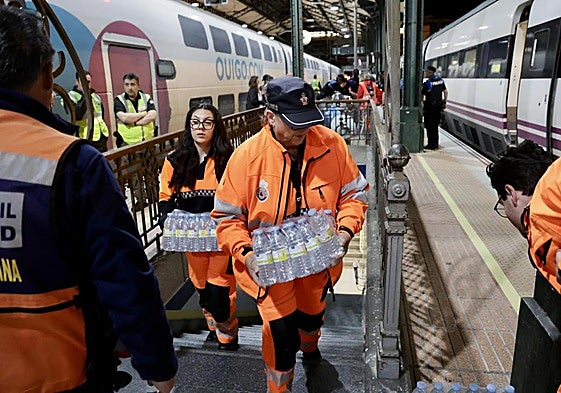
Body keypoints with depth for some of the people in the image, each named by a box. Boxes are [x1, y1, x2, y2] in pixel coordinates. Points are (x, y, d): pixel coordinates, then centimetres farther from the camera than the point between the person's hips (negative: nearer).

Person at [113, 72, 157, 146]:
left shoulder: (146, 98, 7)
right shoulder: (119, 100, 2)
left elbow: (152, 116, -9)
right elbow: (124, 118, -15)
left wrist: (134, 123, -14)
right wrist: (144, 113, -7)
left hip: (148, 142, 2)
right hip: (128, 144, -2)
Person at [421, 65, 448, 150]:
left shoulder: (427, 83, -15)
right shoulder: (440, 80, 8)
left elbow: (422, 95, -12)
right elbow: (445, 92, 13)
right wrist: (444, 102, 20)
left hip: (430, 106, -7)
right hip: (438, 105, 7)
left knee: (429, 126, -1)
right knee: (435, 125, 15)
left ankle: (431, 144, 1)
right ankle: (435, 144, 20)